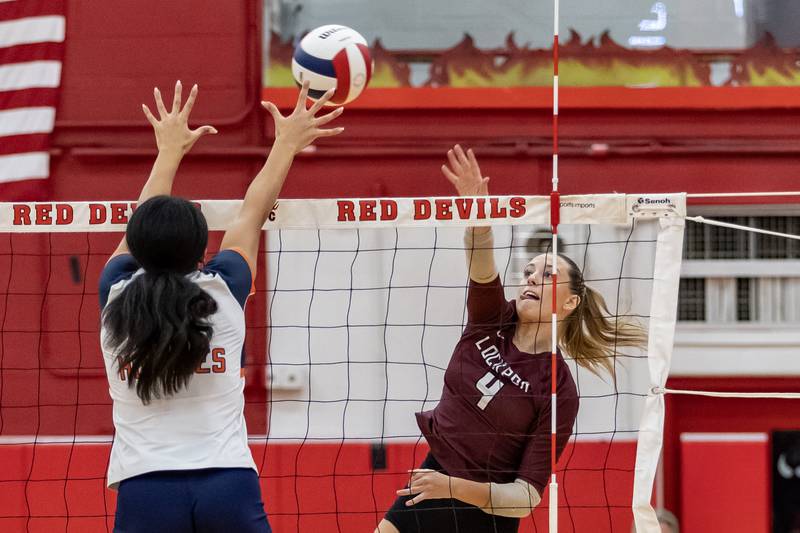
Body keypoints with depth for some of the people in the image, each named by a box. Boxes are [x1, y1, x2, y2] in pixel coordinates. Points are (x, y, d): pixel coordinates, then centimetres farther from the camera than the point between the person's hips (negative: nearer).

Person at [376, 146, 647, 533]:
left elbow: (526, 495, -20)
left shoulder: (559, 391, -16)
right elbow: (482, 264, -26)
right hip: (426, 485, 5)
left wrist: (456, 487, -33)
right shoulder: (492, 323, -4)